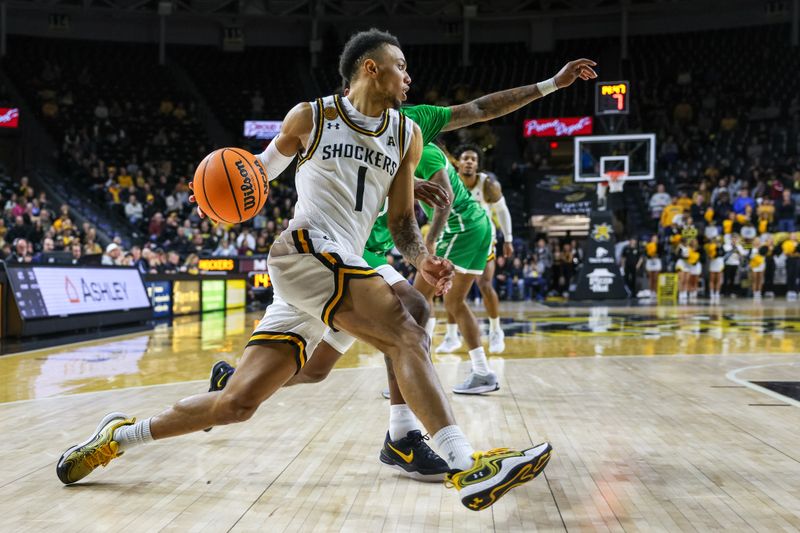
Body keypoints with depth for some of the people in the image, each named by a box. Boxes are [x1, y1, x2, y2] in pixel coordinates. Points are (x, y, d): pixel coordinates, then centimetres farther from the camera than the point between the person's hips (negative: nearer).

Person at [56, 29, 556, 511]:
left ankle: (120, 436, 20)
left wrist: (422, 259, -5)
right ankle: (467, 467, -26)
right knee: (409, 337, -23)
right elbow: (266, 167, 18)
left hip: (344, 267, 6)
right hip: (305, 249, -6)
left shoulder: (407, 135, 16)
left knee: (238, 402, 4)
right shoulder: (310, 117, 4)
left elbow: (402, 221, 16)